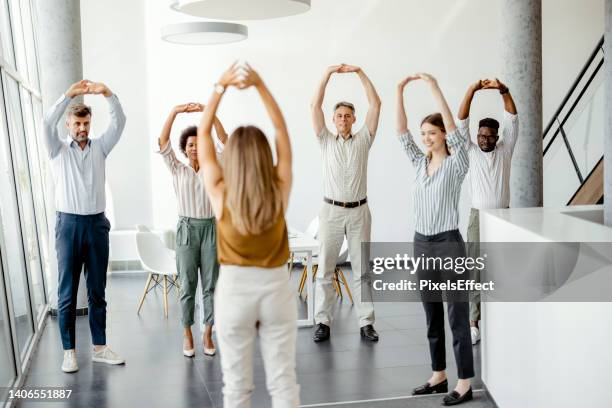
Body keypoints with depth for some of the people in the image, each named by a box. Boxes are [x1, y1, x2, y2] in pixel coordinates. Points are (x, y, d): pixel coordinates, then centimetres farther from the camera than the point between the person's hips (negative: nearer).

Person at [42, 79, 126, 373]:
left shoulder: (100, 147, 10)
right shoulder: (58, 150, 5)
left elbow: (119, 122, -3)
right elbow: (48, 123, -14)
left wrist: (107, 93, -19)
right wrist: (70, 94, -23)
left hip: (97, 223, 2)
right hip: (69, 224, -2)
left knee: (97, 290, 8)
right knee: (67, 292, 1)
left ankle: (99, 347, 16)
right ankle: (69, 351, 8)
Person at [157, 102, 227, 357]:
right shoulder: (177, 170, 5)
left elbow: (224, 140, -5)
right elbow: (163, 142, -6)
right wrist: (175, 112, -17)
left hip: (210, 228, 1)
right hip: (187, 229, -1)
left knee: (210, 284, 4)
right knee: (187, 285, 4)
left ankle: (208, 333, 14)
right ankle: (187, 334, 15)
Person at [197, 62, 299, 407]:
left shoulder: (220, 195, -12)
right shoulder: (279, 191, -10)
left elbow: (204, 134, -4)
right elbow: (282, 129, -3)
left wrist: (221, 87, -4)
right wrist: (259, 84, -5)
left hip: (234, 289, -1)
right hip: (276, 288, 1)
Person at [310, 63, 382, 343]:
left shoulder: (363, 140, 6)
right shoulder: (325, 140, 6)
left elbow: (375, 104, -1)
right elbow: (314, 106, -3)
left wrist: (360, 72, -5)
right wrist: (328, 74, -8)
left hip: (359, 211, 0)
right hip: (331, 211, 0)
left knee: (362, 269, 4)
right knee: (325, 269, 2)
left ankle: (366, 322, 9)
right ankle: (323, 322, 8)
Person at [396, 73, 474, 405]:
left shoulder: (456, 164, -8)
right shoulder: (420, 164, 8)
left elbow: (452, 127, -21)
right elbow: (401, 133, 2)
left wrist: (434, 87, -23)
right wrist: (400, 92, -5)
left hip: (448, 244, -7)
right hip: (421, 244, 7)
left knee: (457, 317, 0)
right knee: (432, 316, 14)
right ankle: (439, 376, 25)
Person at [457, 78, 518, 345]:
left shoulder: (505, 150, 5)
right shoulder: (470, 152, 3)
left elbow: (512, 120, -5)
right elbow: (461, 123, -8)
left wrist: (504, 91, -19)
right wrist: (471, 91, -19)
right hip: (478, 216, -2)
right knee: (475, 270, -6)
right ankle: (473, 321, -5)